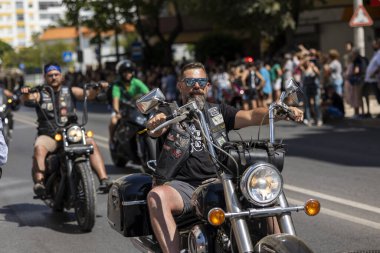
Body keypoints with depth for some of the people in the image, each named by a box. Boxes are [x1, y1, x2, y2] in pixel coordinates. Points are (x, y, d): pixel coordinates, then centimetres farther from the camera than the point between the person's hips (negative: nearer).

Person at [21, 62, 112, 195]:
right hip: (48, 135, -1)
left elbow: (89, 95, 4)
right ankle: (39, 182, -42)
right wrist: (25, 94, -30)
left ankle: (104, 179, -27)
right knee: (39, 148, -33)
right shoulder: (40, 94, 11)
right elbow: (27, 100, -7)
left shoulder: (71, 91, 15)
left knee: (91, 143, -23)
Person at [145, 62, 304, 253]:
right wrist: (154, 123, -38)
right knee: (156, 196, -34)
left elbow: (251, 116, 1)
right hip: (183, 185, -2)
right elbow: (155, 127, -12)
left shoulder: (219, 112, 17)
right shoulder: (170, 114, 11)